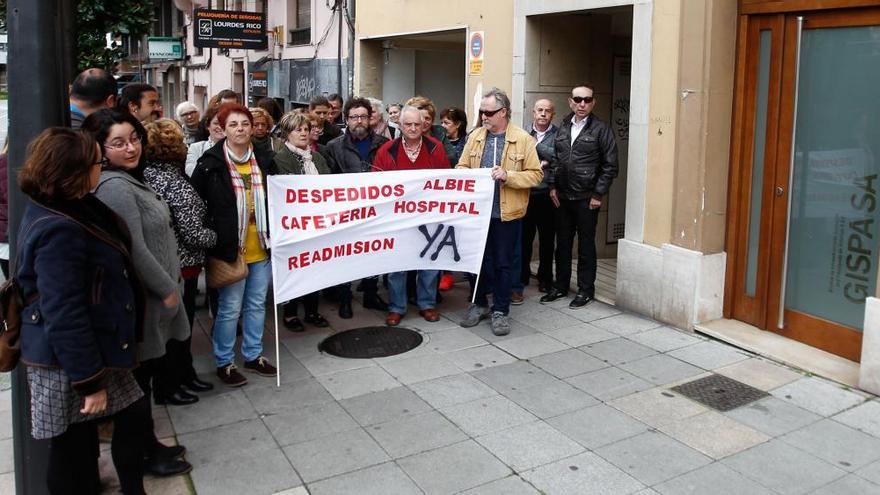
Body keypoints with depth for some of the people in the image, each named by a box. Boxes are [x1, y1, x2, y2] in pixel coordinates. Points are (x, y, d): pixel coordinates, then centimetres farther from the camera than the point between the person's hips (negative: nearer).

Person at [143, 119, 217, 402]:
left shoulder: (147, 176, 2)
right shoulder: (177, 184, -21)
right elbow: (193, 235, -21)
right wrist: (218, 235, -2)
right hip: (181, 266, -8)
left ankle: (185, 374, 35)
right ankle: (168, 388, 19)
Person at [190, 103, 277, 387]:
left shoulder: (263, 161, 4)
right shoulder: (211, 164, -9)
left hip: (261, 247, 5)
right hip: (230, 247, -4)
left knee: (257, 304, 14)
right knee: (230, 308, 3)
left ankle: (253, 355, 30)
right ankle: (224, 362, 20)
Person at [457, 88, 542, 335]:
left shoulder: (523, 139, -4)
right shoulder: (475, 136, 7)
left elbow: (535, 174, -6)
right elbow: (462, 167, 10)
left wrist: (508, 176, -19)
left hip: (507, 213, -3)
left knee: (503, 263, 6)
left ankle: (500, 310, 19)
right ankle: (479, 304, 30)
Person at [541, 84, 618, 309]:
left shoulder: (601, 129, -5)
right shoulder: (564, 128, 11)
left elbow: (610, 166, -6)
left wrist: (598, 194, -9)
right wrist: (553, 186, 6)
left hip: (586, 199, -5)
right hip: (562, 197, 5)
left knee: (586, 246, 5)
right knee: (562, 244, 13)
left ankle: (585, 290, 16)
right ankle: (561, 286, 25)